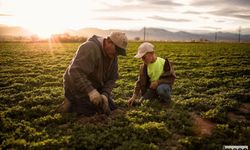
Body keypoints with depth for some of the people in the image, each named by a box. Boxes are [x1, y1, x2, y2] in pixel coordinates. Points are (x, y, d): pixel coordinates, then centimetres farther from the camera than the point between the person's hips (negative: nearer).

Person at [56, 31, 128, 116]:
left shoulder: (113, 56, -2)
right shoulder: (90, 48, -28)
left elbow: (112, 79, -3)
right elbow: (75, 72, -37)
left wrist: (105, 94, -21)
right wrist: (90, 91, -45)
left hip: (95, 89, 8)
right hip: (77, 88, -8)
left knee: (111, 109, 10)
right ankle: (71, 104, 7)